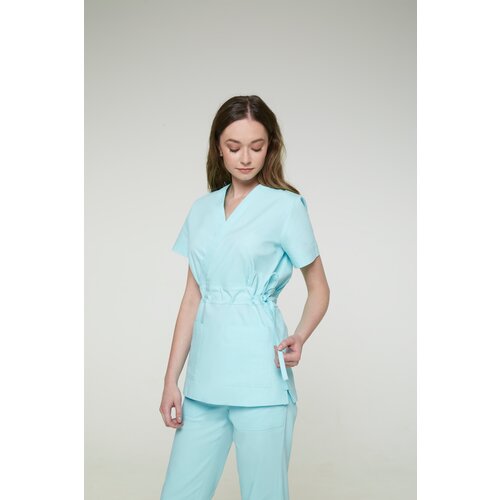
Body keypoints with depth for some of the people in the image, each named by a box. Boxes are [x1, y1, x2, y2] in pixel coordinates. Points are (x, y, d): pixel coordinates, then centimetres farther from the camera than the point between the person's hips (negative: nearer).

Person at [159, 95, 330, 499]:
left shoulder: (286, 205, -2)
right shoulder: (202, 209, 12)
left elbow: (319, 289, 4)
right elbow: (191, 298, 12)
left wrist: (300, 338, -15)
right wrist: (171, 380, 9)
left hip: (260, 377, -4)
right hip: (205, 375, 5)